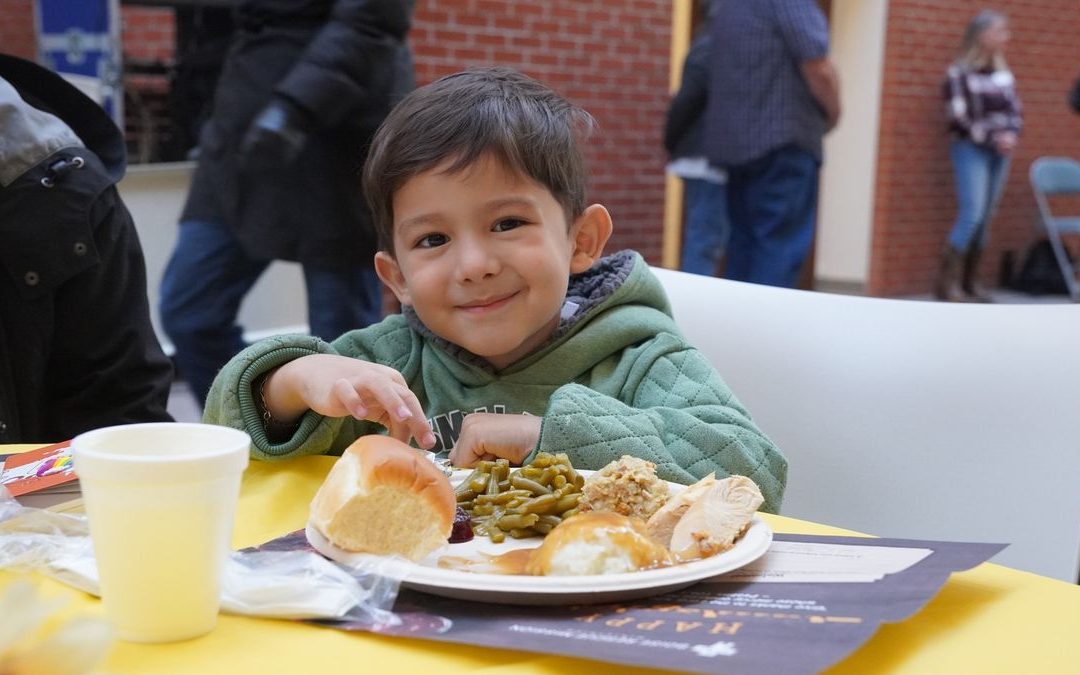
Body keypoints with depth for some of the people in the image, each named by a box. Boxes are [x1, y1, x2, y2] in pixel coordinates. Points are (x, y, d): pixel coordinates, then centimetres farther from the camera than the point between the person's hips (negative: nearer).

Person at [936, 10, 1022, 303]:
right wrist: (992, 139, -15)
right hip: (971, 150, -6)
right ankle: (947, 282, -7)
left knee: (986, 218, 4)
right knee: (971, 214, -14)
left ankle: (970, 281, 11)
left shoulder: (1003, 73, 11)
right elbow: (960, 117, -12)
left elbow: (1014, 109, 12)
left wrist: (1011, 134, -8)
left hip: (999, 152, 6)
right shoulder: (959, 73, -7)